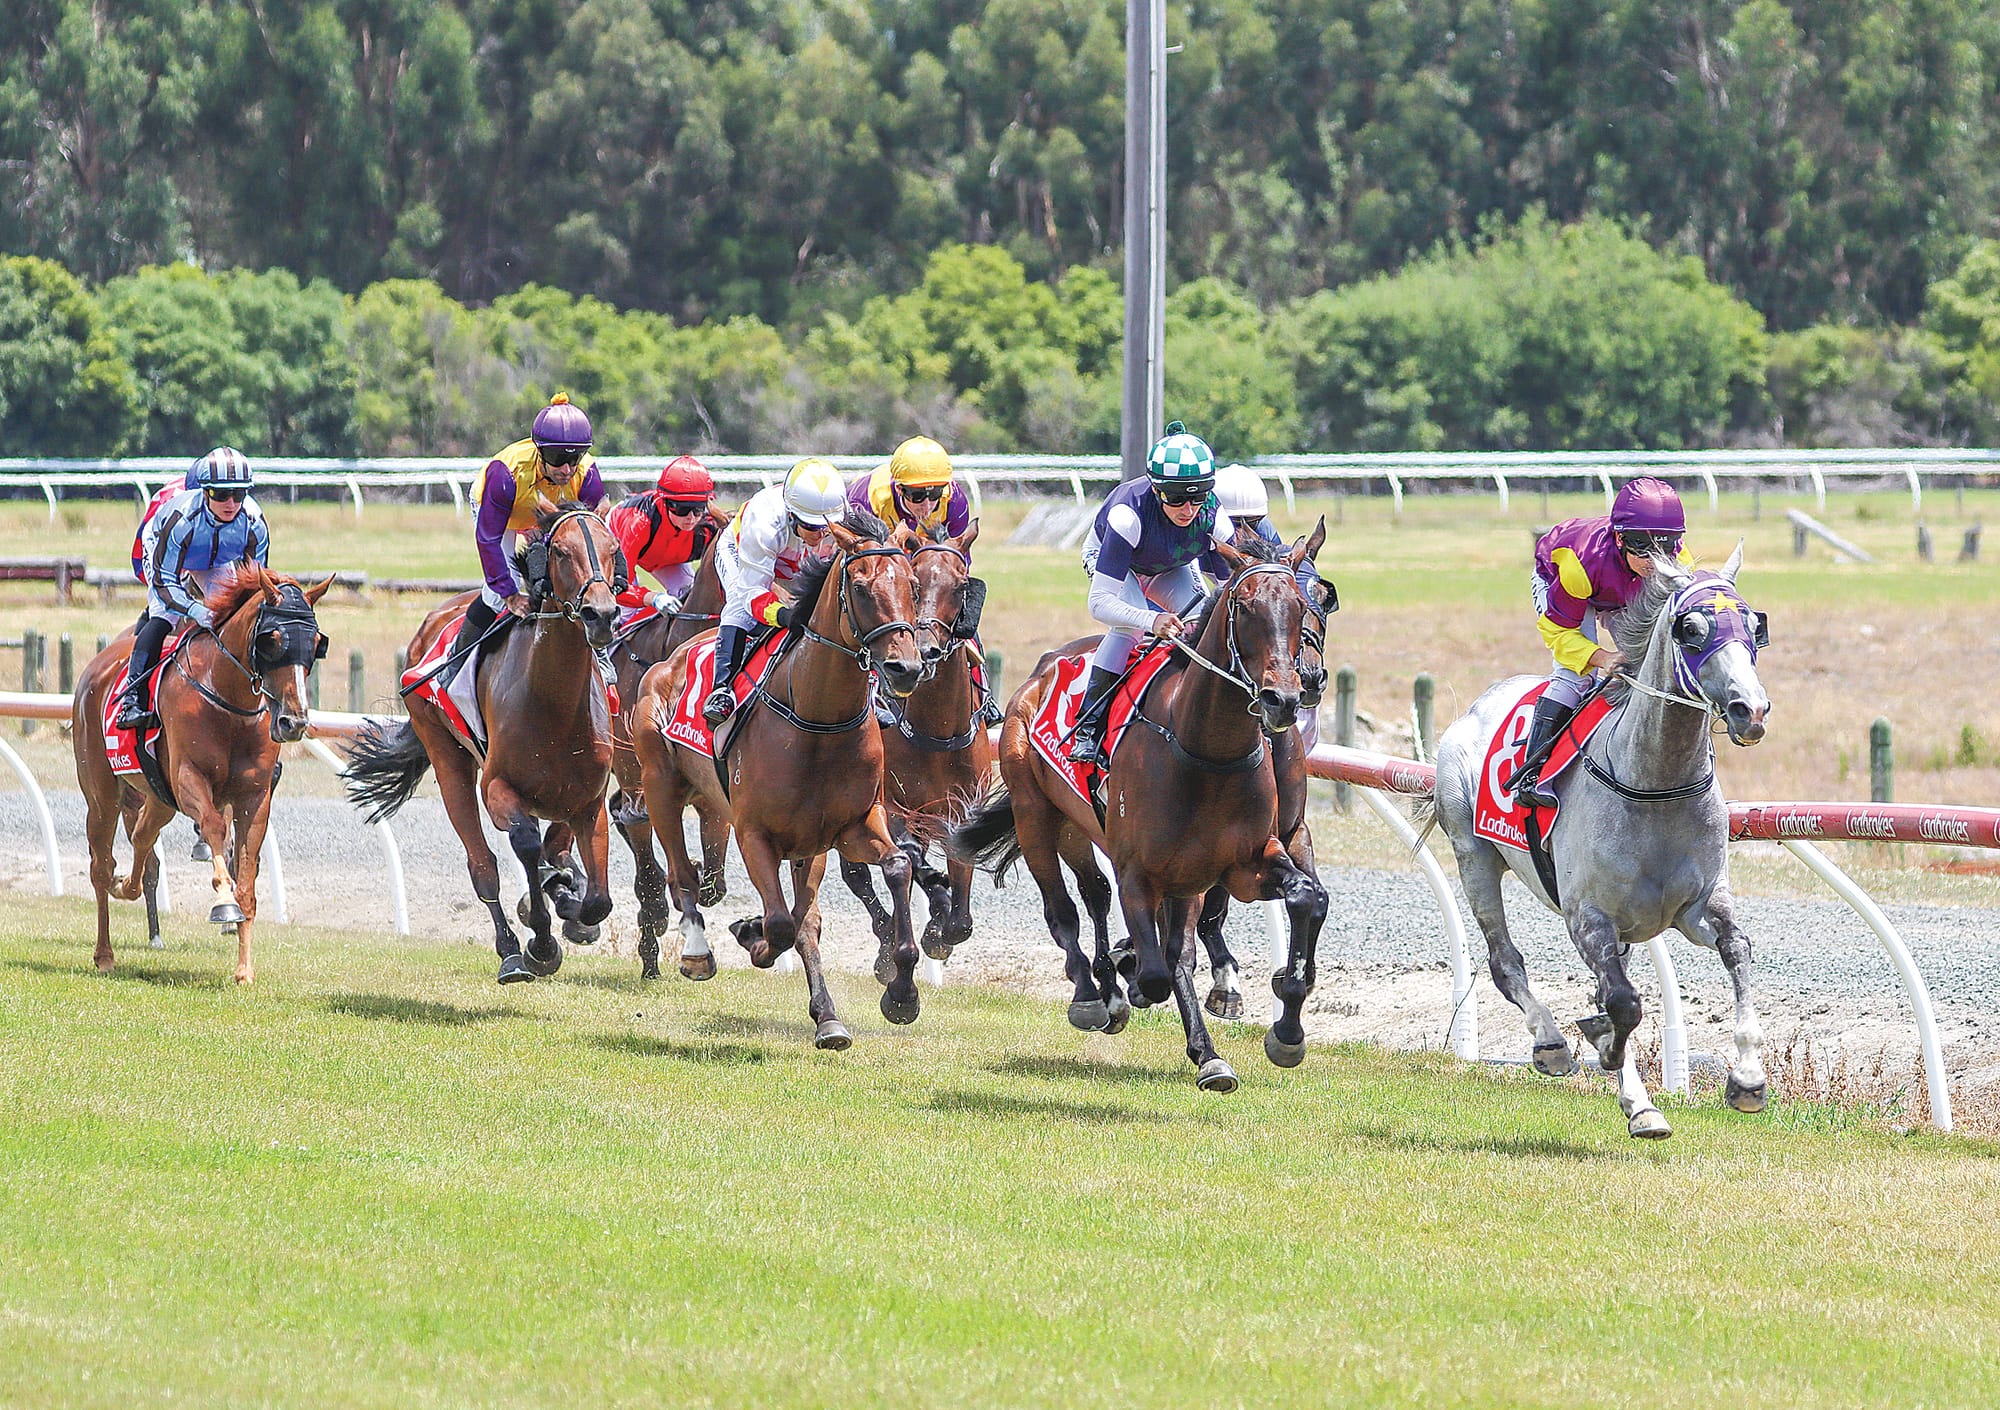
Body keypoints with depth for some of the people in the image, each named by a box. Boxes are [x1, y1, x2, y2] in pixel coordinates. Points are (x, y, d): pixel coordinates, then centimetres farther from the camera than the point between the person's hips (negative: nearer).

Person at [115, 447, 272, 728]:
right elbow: (164, 581, -38)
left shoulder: (254, 523, -33)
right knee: (162, 617, -23)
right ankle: (133, 698, -22)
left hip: (218, 563, 4)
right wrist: (195, 610, -54)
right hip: (164, 551, -4)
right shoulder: (181, 519, -43)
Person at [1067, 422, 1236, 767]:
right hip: (1106, 555, -4)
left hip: (1172, 569, 4)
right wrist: (1152, 620, -63)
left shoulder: (1213, 516, -33)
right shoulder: (1128, 513, -44)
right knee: (1130, 621, -31)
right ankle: (1089, 726, -26)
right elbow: (1100, 602, -46)